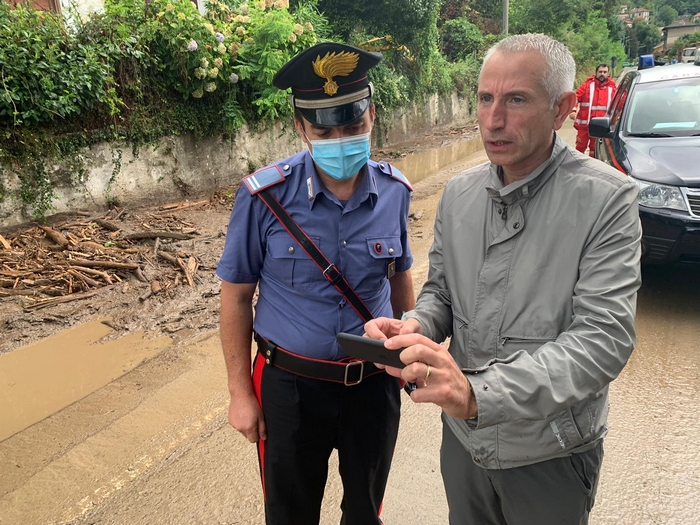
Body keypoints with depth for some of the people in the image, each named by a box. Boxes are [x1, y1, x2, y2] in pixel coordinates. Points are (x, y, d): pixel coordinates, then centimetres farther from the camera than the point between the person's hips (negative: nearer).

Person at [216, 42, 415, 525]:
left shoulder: (394, 191, -8)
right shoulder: (264, 197, -17)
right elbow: (236, 296, -8)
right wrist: (241, 392, -5)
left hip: (375, 383, 3)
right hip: (291, 387, -2)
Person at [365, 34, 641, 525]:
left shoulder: (606, 199, -18)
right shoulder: (460, 193, -3)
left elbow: (605, 337, -25)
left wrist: (478, 392, -38)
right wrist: (414, 327, -18)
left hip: (551, 453, -3)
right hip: (463, 437, 4)